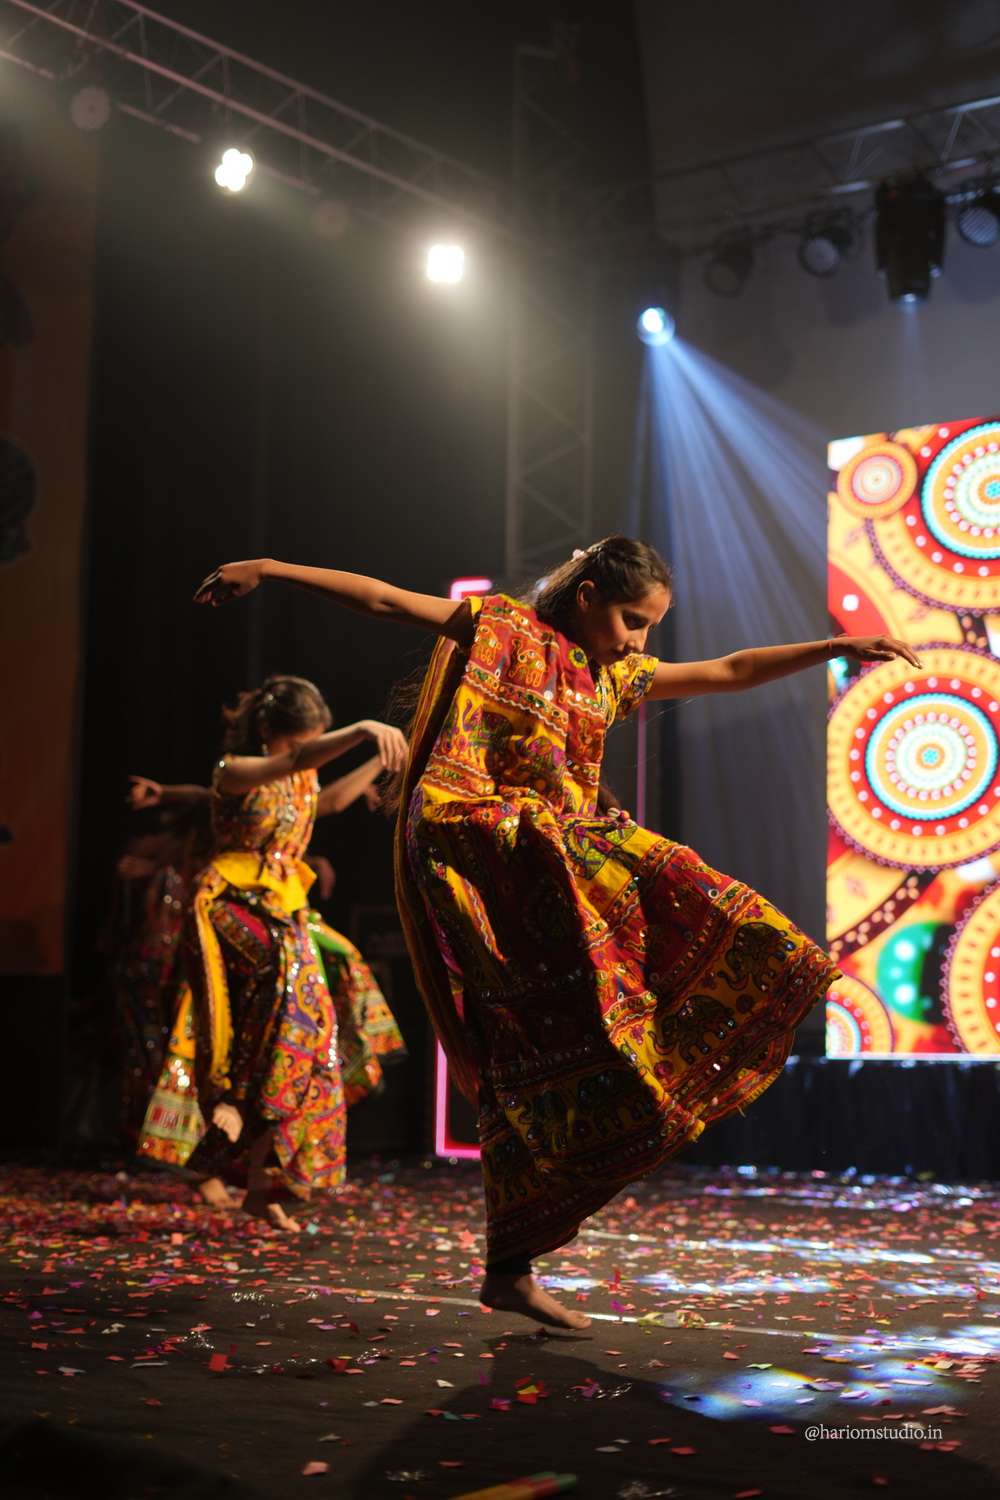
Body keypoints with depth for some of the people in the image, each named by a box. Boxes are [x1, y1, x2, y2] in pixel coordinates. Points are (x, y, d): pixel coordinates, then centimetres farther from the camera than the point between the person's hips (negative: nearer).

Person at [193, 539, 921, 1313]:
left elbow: (730, 671, 22)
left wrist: (837, 647, 17)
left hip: (550, 855, 7)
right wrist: (269, 569, -5)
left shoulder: (617, 675, 19)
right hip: (479, 847, -7)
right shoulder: (504, 628, 2)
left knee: (532, 1065, 0)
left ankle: (510, 1270, 5)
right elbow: (385, 599, -1)